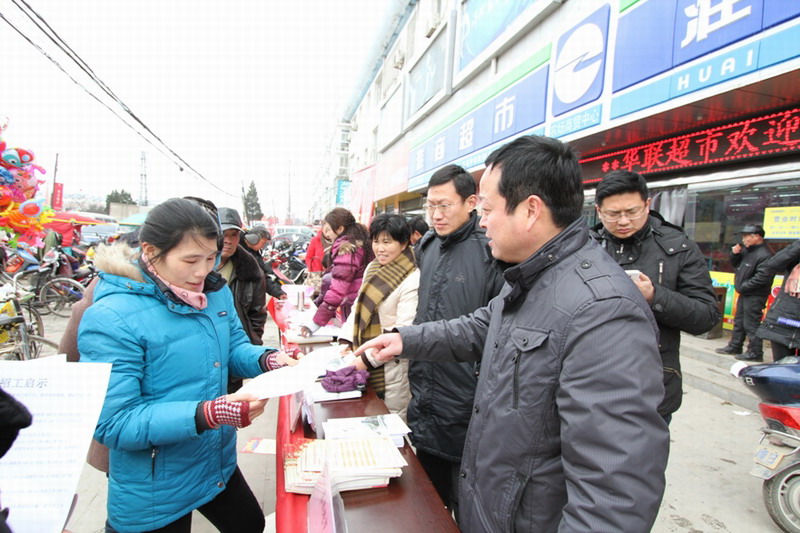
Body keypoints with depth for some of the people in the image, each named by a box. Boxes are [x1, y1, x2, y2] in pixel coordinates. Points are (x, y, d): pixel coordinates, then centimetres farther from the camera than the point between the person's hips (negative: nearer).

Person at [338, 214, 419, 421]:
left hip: (391, 366, -7)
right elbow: (359, 308, 10)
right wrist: (345, 341, -2)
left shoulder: (412, 280, -18)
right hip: (364, 361, 7)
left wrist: (367, 360, -20)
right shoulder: (372, 268, 6)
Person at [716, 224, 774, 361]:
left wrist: (743, 288, -15)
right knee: (739, 321, 17)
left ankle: (755, 353, 5)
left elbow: (762, 279, -23)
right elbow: (735, 264, 21)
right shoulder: (747, 250, 9)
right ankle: (734, 347, 28)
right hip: (745, 294, 10)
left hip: (755, 296, -10)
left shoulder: (764, 255, -19)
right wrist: (735, 254, 1)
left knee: (751, 324, -4)